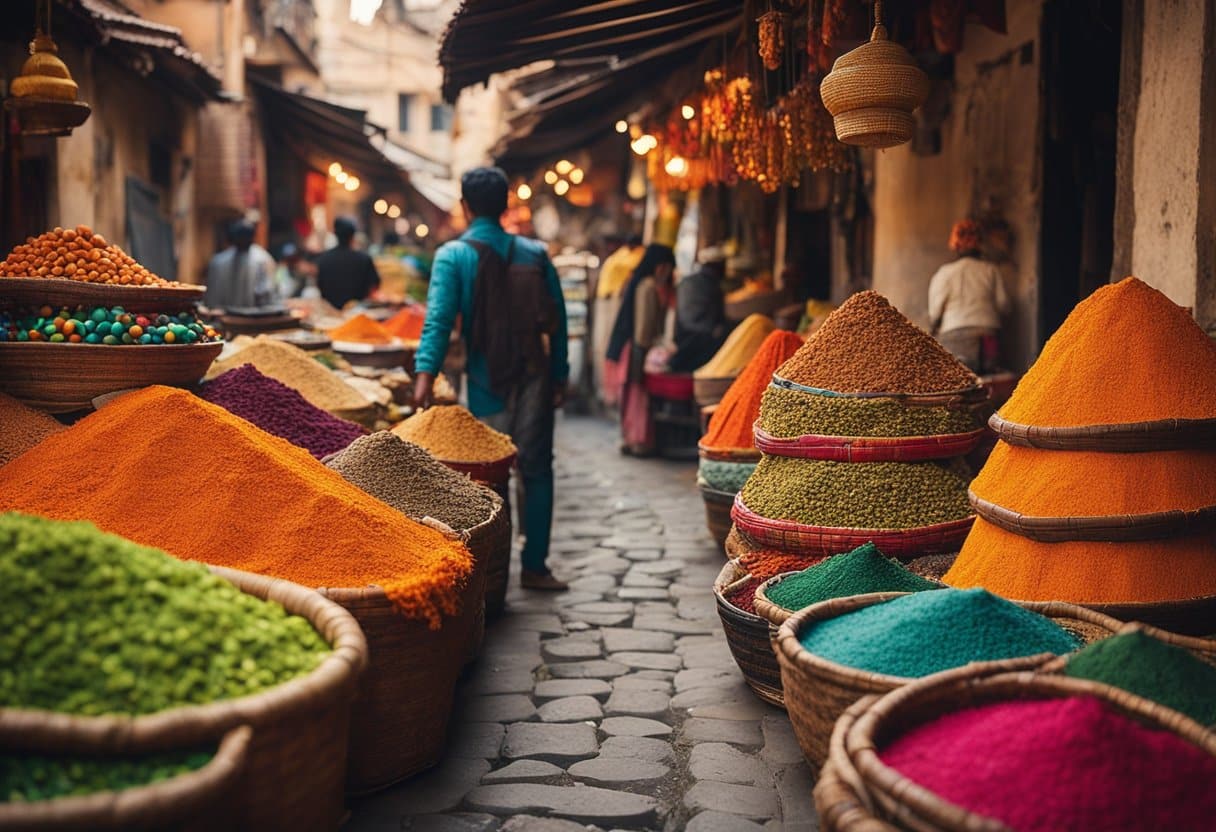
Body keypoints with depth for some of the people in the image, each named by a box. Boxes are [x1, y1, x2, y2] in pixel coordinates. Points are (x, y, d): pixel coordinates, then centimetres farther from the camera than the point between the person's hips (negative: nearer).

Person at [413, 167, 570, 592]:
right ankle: (534, 566, 11)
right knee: (537, 470, 8)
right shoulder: (535, 253, 4)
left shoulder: (452, 256, -4)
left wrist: (426, 373, -23)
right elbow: (558, 321, 4)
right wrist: (559, 377, 11)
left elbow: (439, 318, -17)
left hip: (487, 383, -1)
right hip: (535, 377, 1)